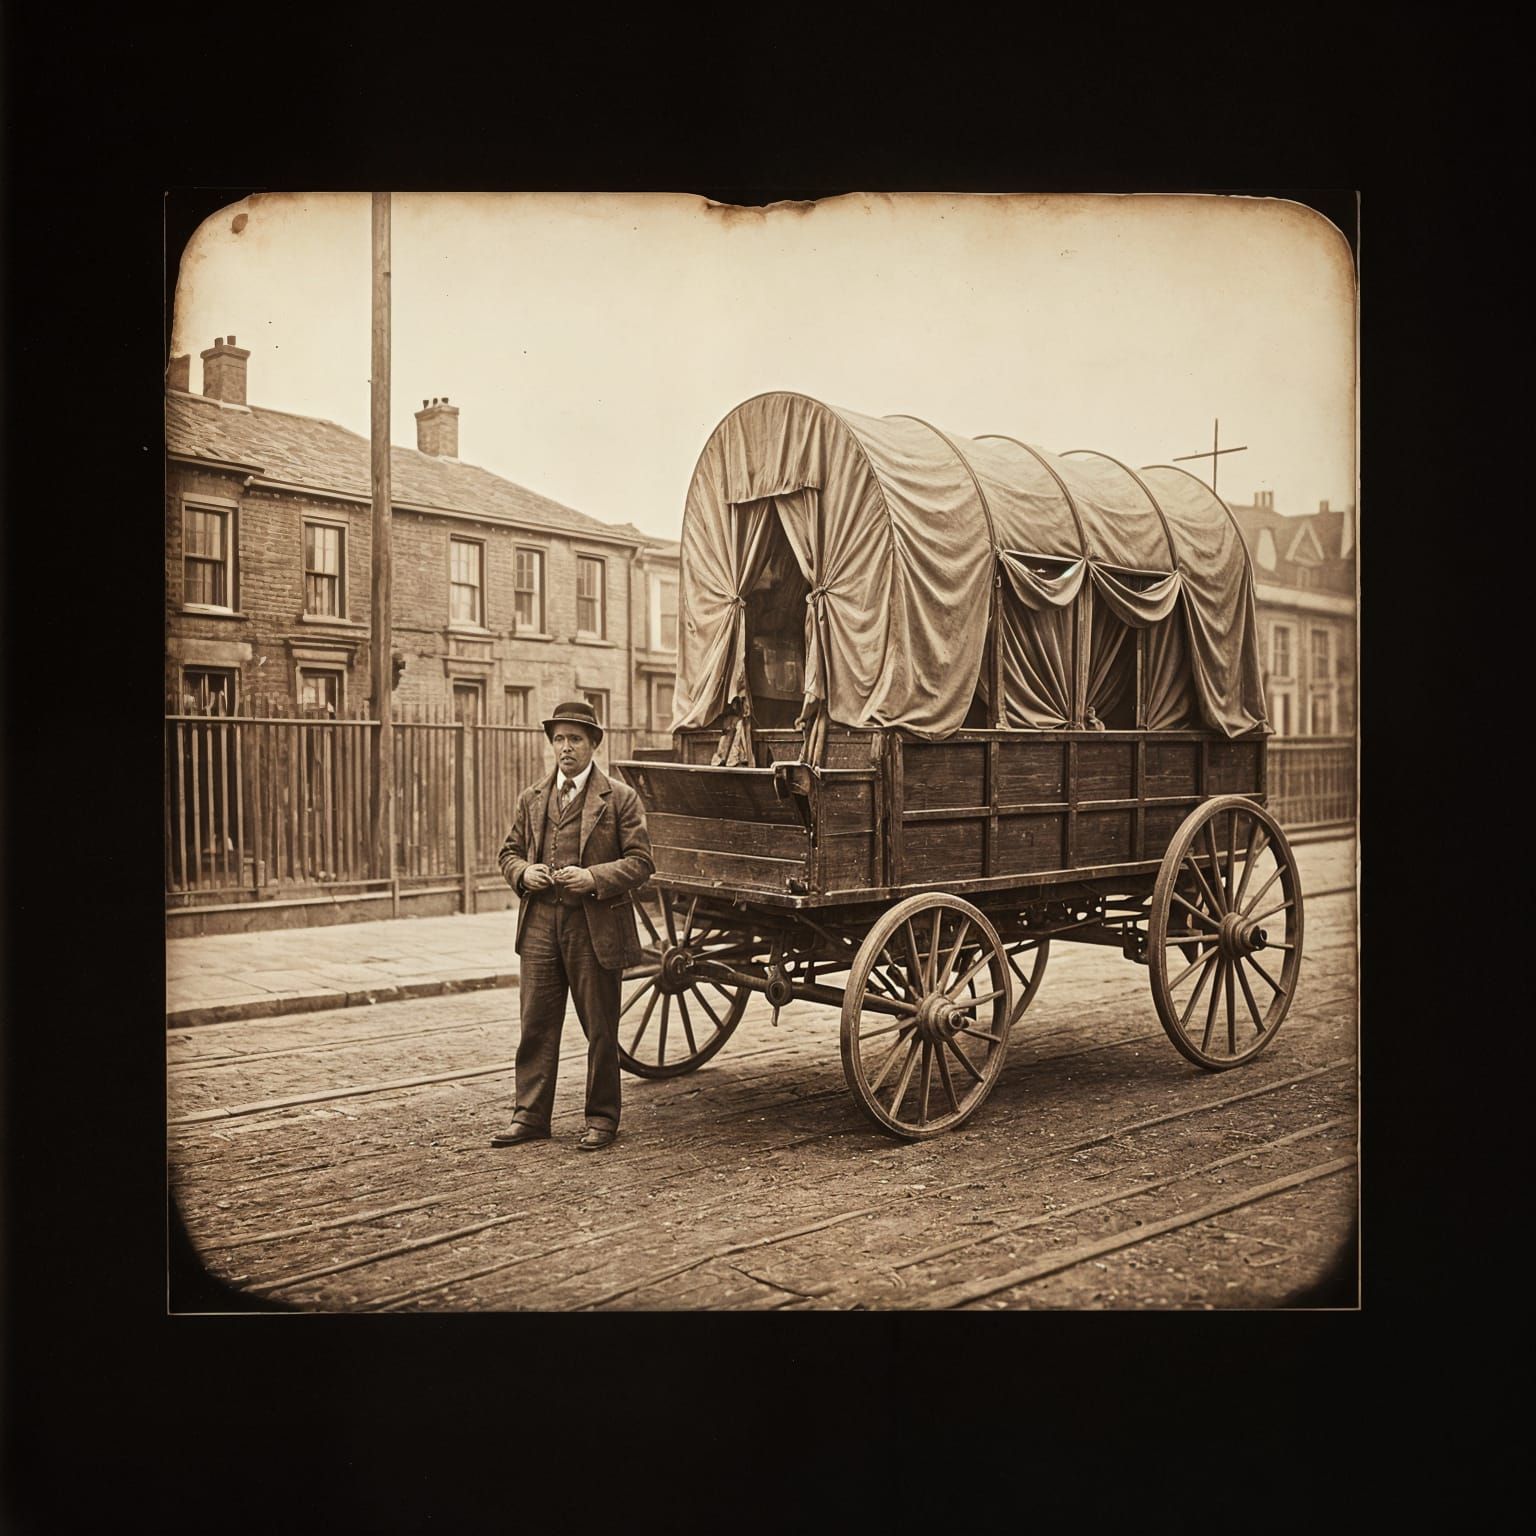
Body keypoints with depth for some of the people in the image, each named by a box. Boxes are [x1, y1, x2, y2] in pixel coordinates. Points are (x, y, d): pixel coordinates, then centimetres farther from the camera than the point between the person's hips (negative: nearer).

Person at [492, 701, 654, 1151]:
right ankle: (530, 1115, 18)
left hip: (596, 928, -4)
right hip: (540, 925, 4)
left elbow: (640, 861, -6)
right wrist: (523, 873, -4)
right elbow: (509, 852, 19)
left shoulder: (620, 798, -2)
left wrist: (595, 878, -19)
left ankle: (602, 1118, 19)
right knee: (536, 1025, 7)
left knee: (600, 1029, 6)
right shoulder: (532, 798, 12)